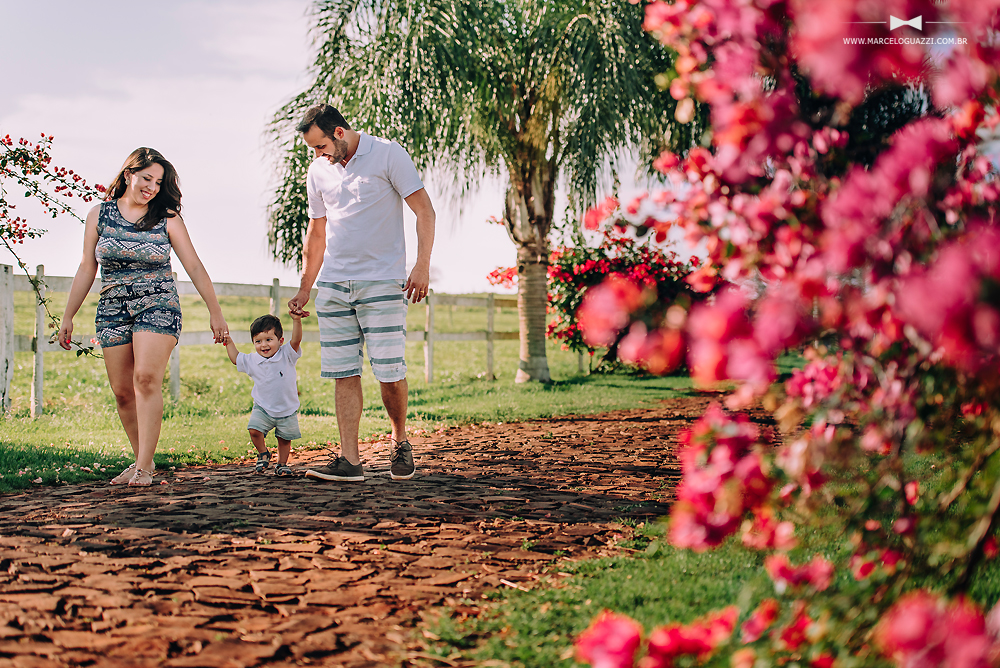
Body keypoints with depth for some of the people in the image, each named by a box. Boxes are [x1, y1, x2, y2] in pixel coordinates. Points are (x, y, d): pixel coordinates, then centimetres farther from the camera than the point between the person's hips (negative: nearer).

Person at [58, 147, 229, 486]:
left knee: (146, 378, -19)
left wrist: (215, 312, 3)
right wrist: (68, 317, 11)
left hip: (158, 306, -3)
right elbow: (86, 269, 11)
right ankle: (141, 459, 14)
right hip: (113, 310, 3)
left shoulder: (167, 219, 2)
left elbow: (195, 268, 5)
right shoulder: (100, 214, 6)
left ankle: (144, 467, -19)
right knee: (122, 391, 0)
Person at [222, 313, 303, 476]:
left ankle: (282, 464, 30)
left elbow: (296, 340, -27)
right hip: (263, 408, 1)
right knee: (254, 430, -17)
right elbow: (235, 359, 17)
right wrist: (229, 343, 8)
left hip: (287, 410, -1)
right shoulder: (252, 360, -3)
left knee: (285, 438, 8)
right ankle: (263, 454, 9)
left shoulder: (286, 355, -12)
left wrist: (296, 321, -40)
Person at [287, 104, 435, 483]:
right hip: (332, 283, 5)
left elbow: (424, 211, -5)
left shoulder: (388, 155, -3)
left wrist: (422, 265, -16)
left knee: (389, 372, -8)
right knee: (343, 373, 0)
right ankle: (349, 460, 2)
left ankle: (400, 442, 16)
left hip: (382, 281, -5)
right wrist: (304, 290, 18)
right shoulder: (318, 171, 12)